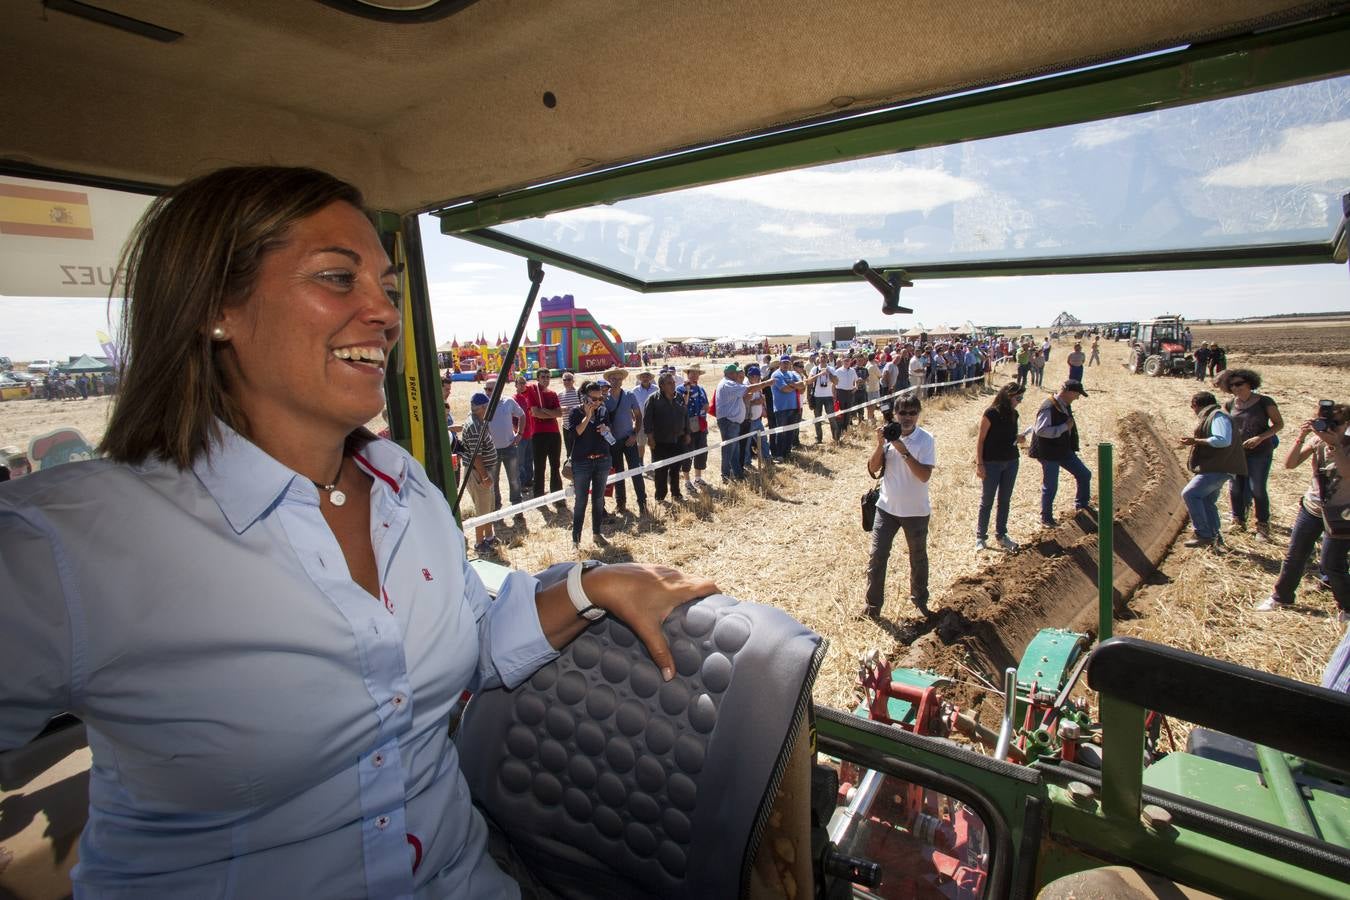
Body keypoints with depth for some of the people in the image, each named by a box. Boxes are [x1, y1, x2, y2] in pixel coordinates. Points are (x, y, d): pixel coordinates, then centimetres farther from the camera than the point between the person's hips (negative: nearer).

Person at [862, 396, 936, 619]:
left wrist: (903, 450, -28)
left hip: (916, 511, -2)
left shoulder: (926, 440, -13)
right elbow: (873, 469, -6)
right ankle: (873, 604, 15)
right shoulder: (889, 435, -4)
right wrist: (880, 444, -20)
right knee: (877, 557, 2)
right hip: (887, 508, 2)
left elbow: (925, 475, -22)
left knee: (918, 558, 18)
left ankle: (919, 598, 40)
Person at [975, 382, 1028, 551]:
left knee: (1005, 500, 13)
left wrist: (1018, 439, -5)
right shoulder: (991, 414, -14)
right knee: (987, 501, 3)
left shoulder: (1013, 414, 5)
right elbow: (980, 439, -12)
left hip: (1011, 462, 6)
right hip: (992, 463, -6)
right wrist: (979, 464, -15)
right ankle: (980, 536, 14)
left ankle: (1001, 534, 25)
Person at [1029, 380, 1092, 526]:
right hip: (1049, 454, -9)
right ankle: (1046, 518, 17)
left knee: (1084, 475, 13)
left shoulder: (1066, 406, 8)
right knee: (1050, 487, 1)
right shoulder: (1048, 408, -23)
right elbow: (1040, 430, -32)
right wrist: (1065, 427, -27)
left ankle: (1082, 506, 32)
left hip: (1065, 451, 9)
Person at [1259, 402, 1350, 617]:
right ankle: (1281, 597, 27)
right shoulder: (1317, 440, -3)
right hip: (1311, 508, 4)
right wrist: (1301, 438, -21)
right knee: (1294, 556, 11)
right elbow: (1289, 464, -10)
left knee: (1331, 566, -2)